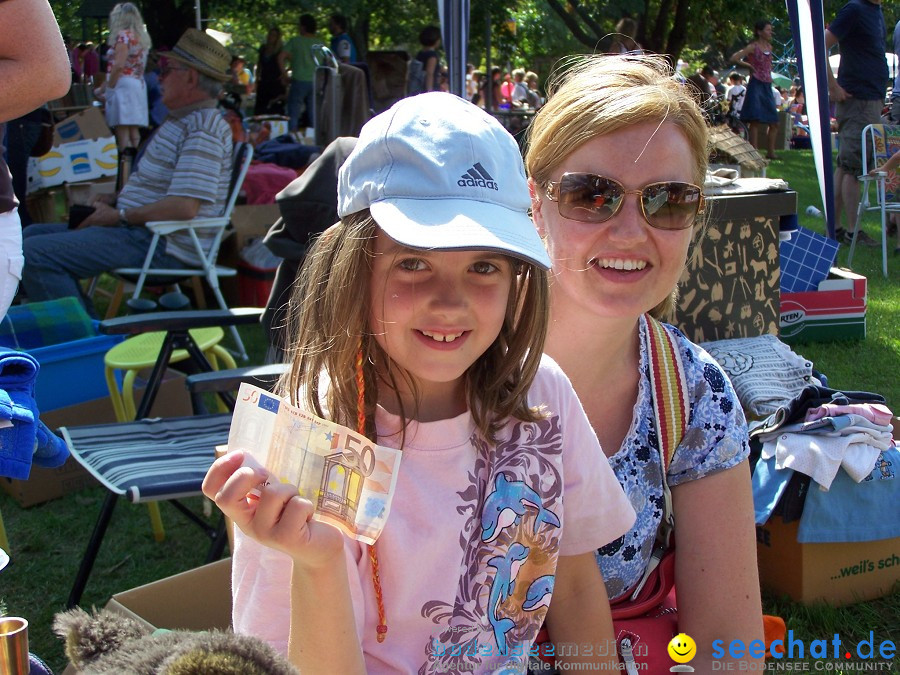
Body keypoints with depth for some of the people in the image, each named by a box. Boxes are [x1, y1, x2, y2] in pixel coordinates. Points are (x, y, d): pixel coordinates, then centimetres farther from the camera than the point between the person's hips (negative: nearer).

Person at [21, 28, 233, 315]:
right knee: (34, 235, 18)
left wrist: (118, 216, -16)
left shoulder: (203, 130, -17)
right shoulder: (180, 121, 19)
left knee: (35, 254, -22)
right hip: (142, 232, 12)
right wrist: (114, 199, 11)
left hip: (162, 246, -12)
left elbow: (184, 207, -27)